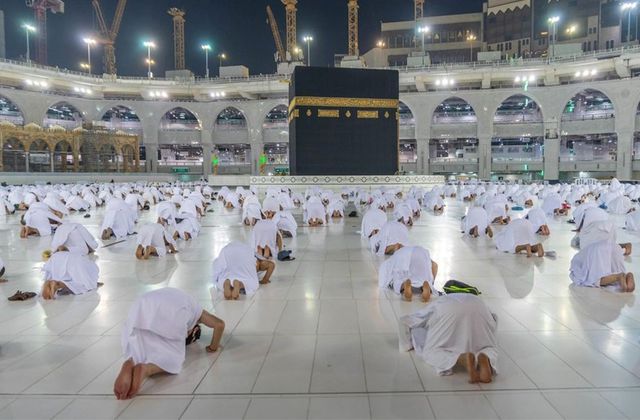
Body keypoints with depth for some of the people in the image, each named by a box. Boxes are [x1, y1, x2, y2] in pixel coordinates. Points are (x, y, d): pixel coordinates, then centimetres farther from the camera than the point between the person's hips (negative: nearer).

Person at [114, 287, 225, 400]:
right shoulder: (195, 309, 38)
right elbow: (219, 324, 25)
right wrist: (213, 347, 38)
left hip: (141, 308, 4)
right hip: (172, 313, -4)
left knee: (138, 353, 15)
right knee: (171, 357, 6)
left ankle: (130, 365, -21)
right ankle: (145, 369, -26)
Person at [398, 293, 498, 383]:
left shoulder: (434, 306, 41)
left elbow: (404, 321, 34)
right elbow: (493, 318, 45)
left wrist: (407, 345, 47)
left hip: (448, 311, -3)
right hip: (476, 307, 3)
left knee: (432, 351, 3)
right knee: (489, 349, 17)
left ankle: (463, 359, -28)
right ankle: (485, 358, -21)